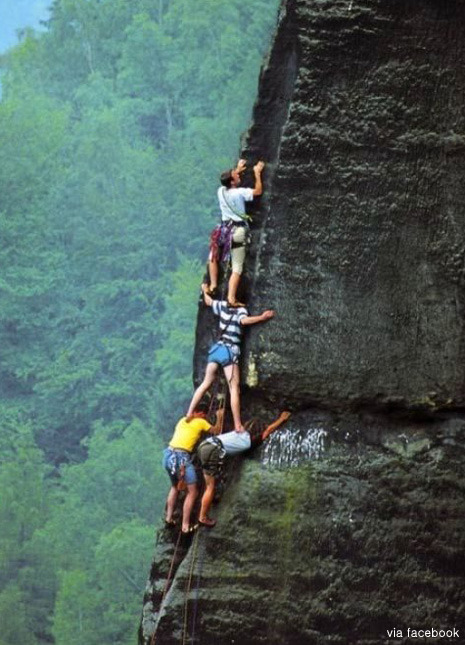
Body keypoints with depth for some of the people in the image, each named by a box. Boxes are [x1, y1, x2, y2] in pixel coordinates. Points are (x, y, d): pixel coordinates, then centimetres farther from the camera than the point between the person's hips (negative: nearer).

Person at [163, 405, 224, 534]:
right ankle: (185, 525, -3)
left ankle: (168, 518, 22)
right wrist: (219, 417, 30)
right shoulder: (200, 422, 4)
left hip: (168, 454, 7)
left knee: (175, 487, 28)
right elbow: (216, 430, 15)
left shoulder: (183, 420, 20)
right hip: (182, 457, -7)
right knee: (192, 492, 3)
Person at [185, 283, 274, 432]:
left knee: (206, 383, 17)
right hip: (229, 351, -6)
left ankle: (189, 413, 14)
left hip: (217, 348, 6)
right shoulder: (241, 310, -5)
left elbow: (208, 301, 28)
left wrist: (205, 291, 47)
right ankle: (238, 426, -15)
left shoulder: (222, 305, 11)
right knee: (234, 389, -8)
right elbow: (243, 320, -26)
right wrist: (262, 317, -21)